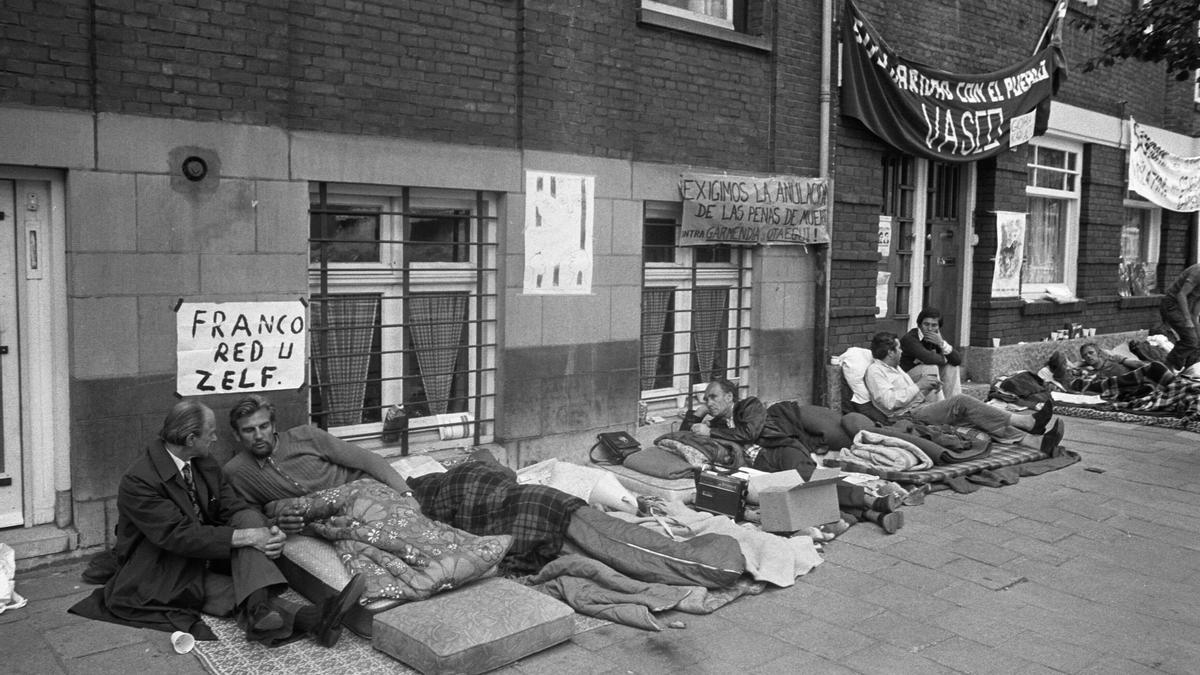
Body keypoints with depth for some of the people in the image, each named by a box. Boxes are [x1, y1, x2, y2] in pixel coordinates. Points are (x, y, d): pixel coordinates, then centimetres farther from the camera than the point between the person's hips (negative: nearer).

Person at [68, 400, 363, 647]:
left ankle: (260, 609, -44)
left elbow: (232, 507, -2)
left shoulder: (205, 464, 1)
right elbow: (178, 535, -30)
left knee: (250, 518, -23)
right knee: (237, 592, -29)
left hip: (205, 556, 6)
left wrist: (266, 532, -24)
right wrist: (245, 537, -35)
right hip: (162, 577, -6)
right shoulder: (138, 482, -23)